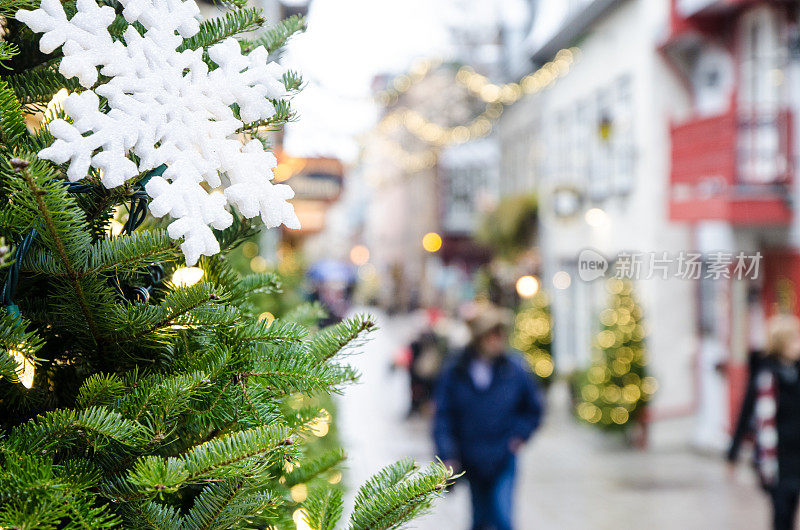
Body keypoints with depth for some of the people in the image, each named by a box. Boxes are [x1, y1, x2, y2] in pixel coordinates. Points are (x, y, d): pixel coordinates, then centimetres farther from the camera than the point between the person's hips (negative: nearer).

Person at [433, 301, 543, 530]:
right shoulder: (455, 372, -5)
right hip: (471, 460, 1)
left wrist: (519, 436, -3)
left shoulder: (515, 369, -4)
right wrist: (448, 457, -11)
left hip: (504, 459, -1)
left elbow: (533, 409, 11)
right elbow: (443, 416, -3)